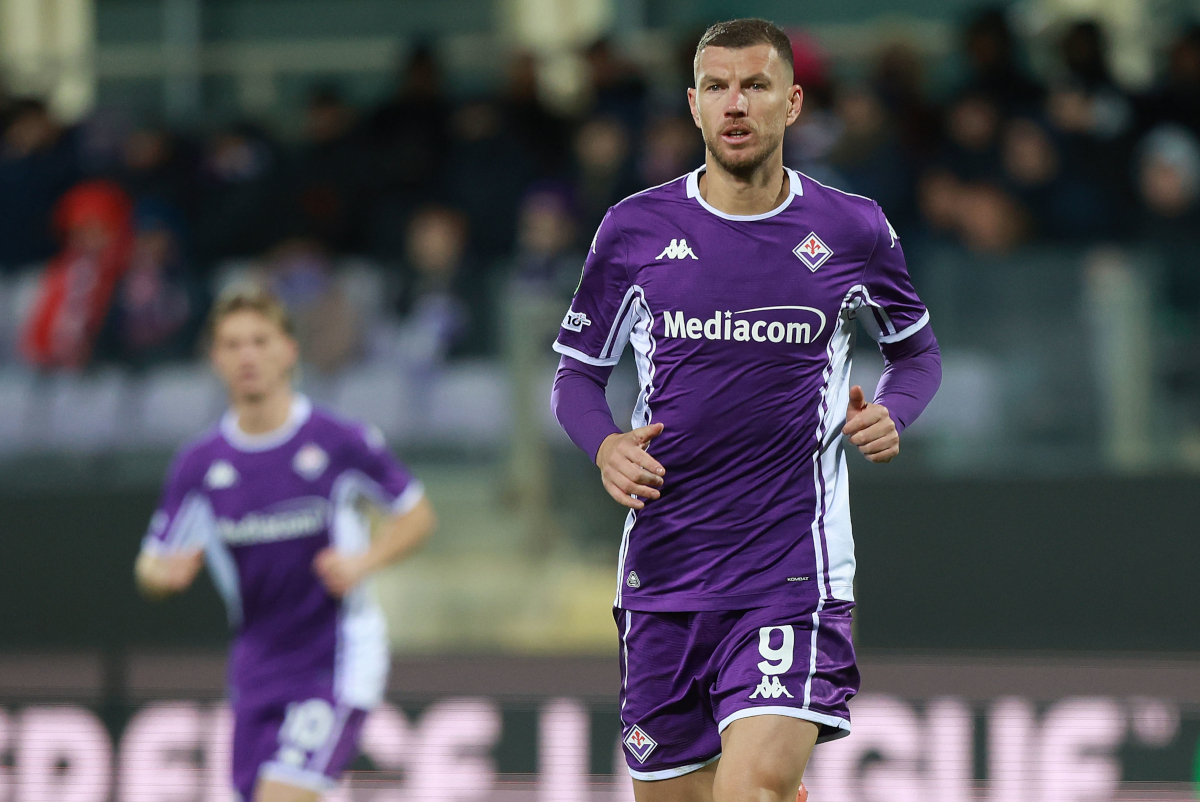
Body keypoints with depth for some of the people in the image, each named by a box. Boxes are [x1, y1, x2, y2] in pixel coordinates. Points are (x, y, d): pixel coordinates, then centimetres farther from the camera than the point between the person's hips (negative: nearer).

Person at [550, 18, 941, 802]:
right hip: (664, 569, 2)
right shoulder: (634, 230, 4)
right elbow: (577, 371, 13)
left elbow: (918, 351, 17)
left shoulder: (853, 230, 2)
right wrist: (605, 445, -8)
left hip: (794, 571, -2)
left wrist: (890, 413, -4)